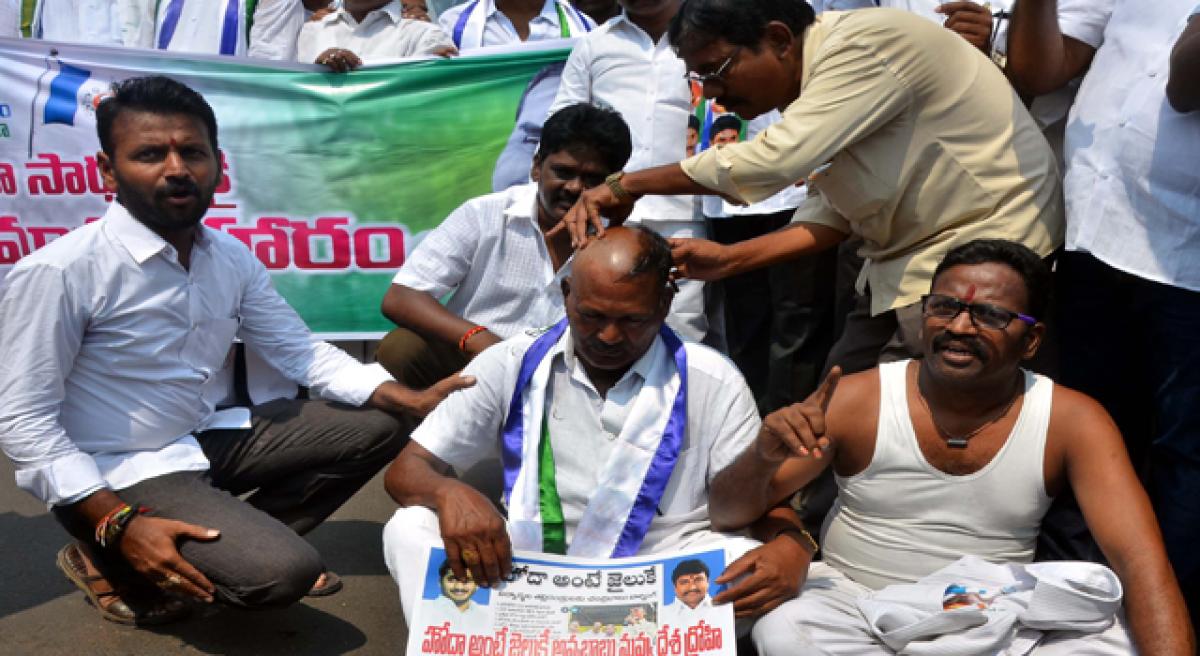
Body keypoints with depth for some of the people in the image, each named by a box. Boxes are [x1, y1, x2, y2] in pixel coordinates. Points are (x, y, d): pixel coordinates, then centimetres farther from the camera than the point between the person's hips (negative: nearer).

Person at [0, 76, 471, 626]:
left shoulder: (233, 259, 1)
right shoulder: (57, 273, -20)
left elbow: (299, 351, 4)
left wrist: (413, 400, -9)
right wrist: (119, 523, -25)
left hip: (207, 437, 7)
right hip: (120, 475, -7)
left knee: (374, 429, 4)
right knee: (284, 572, -25)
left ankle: (245, 542, 6)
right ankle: (110, 561, 0)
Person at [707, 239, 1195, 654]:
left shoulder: (1072, 421, -6)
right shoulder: (858, 400, -8)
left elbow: (1141, 561, -16)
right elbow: (726, 514, -7)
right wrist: (765, 458, -31)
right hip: (853, 602, 0)